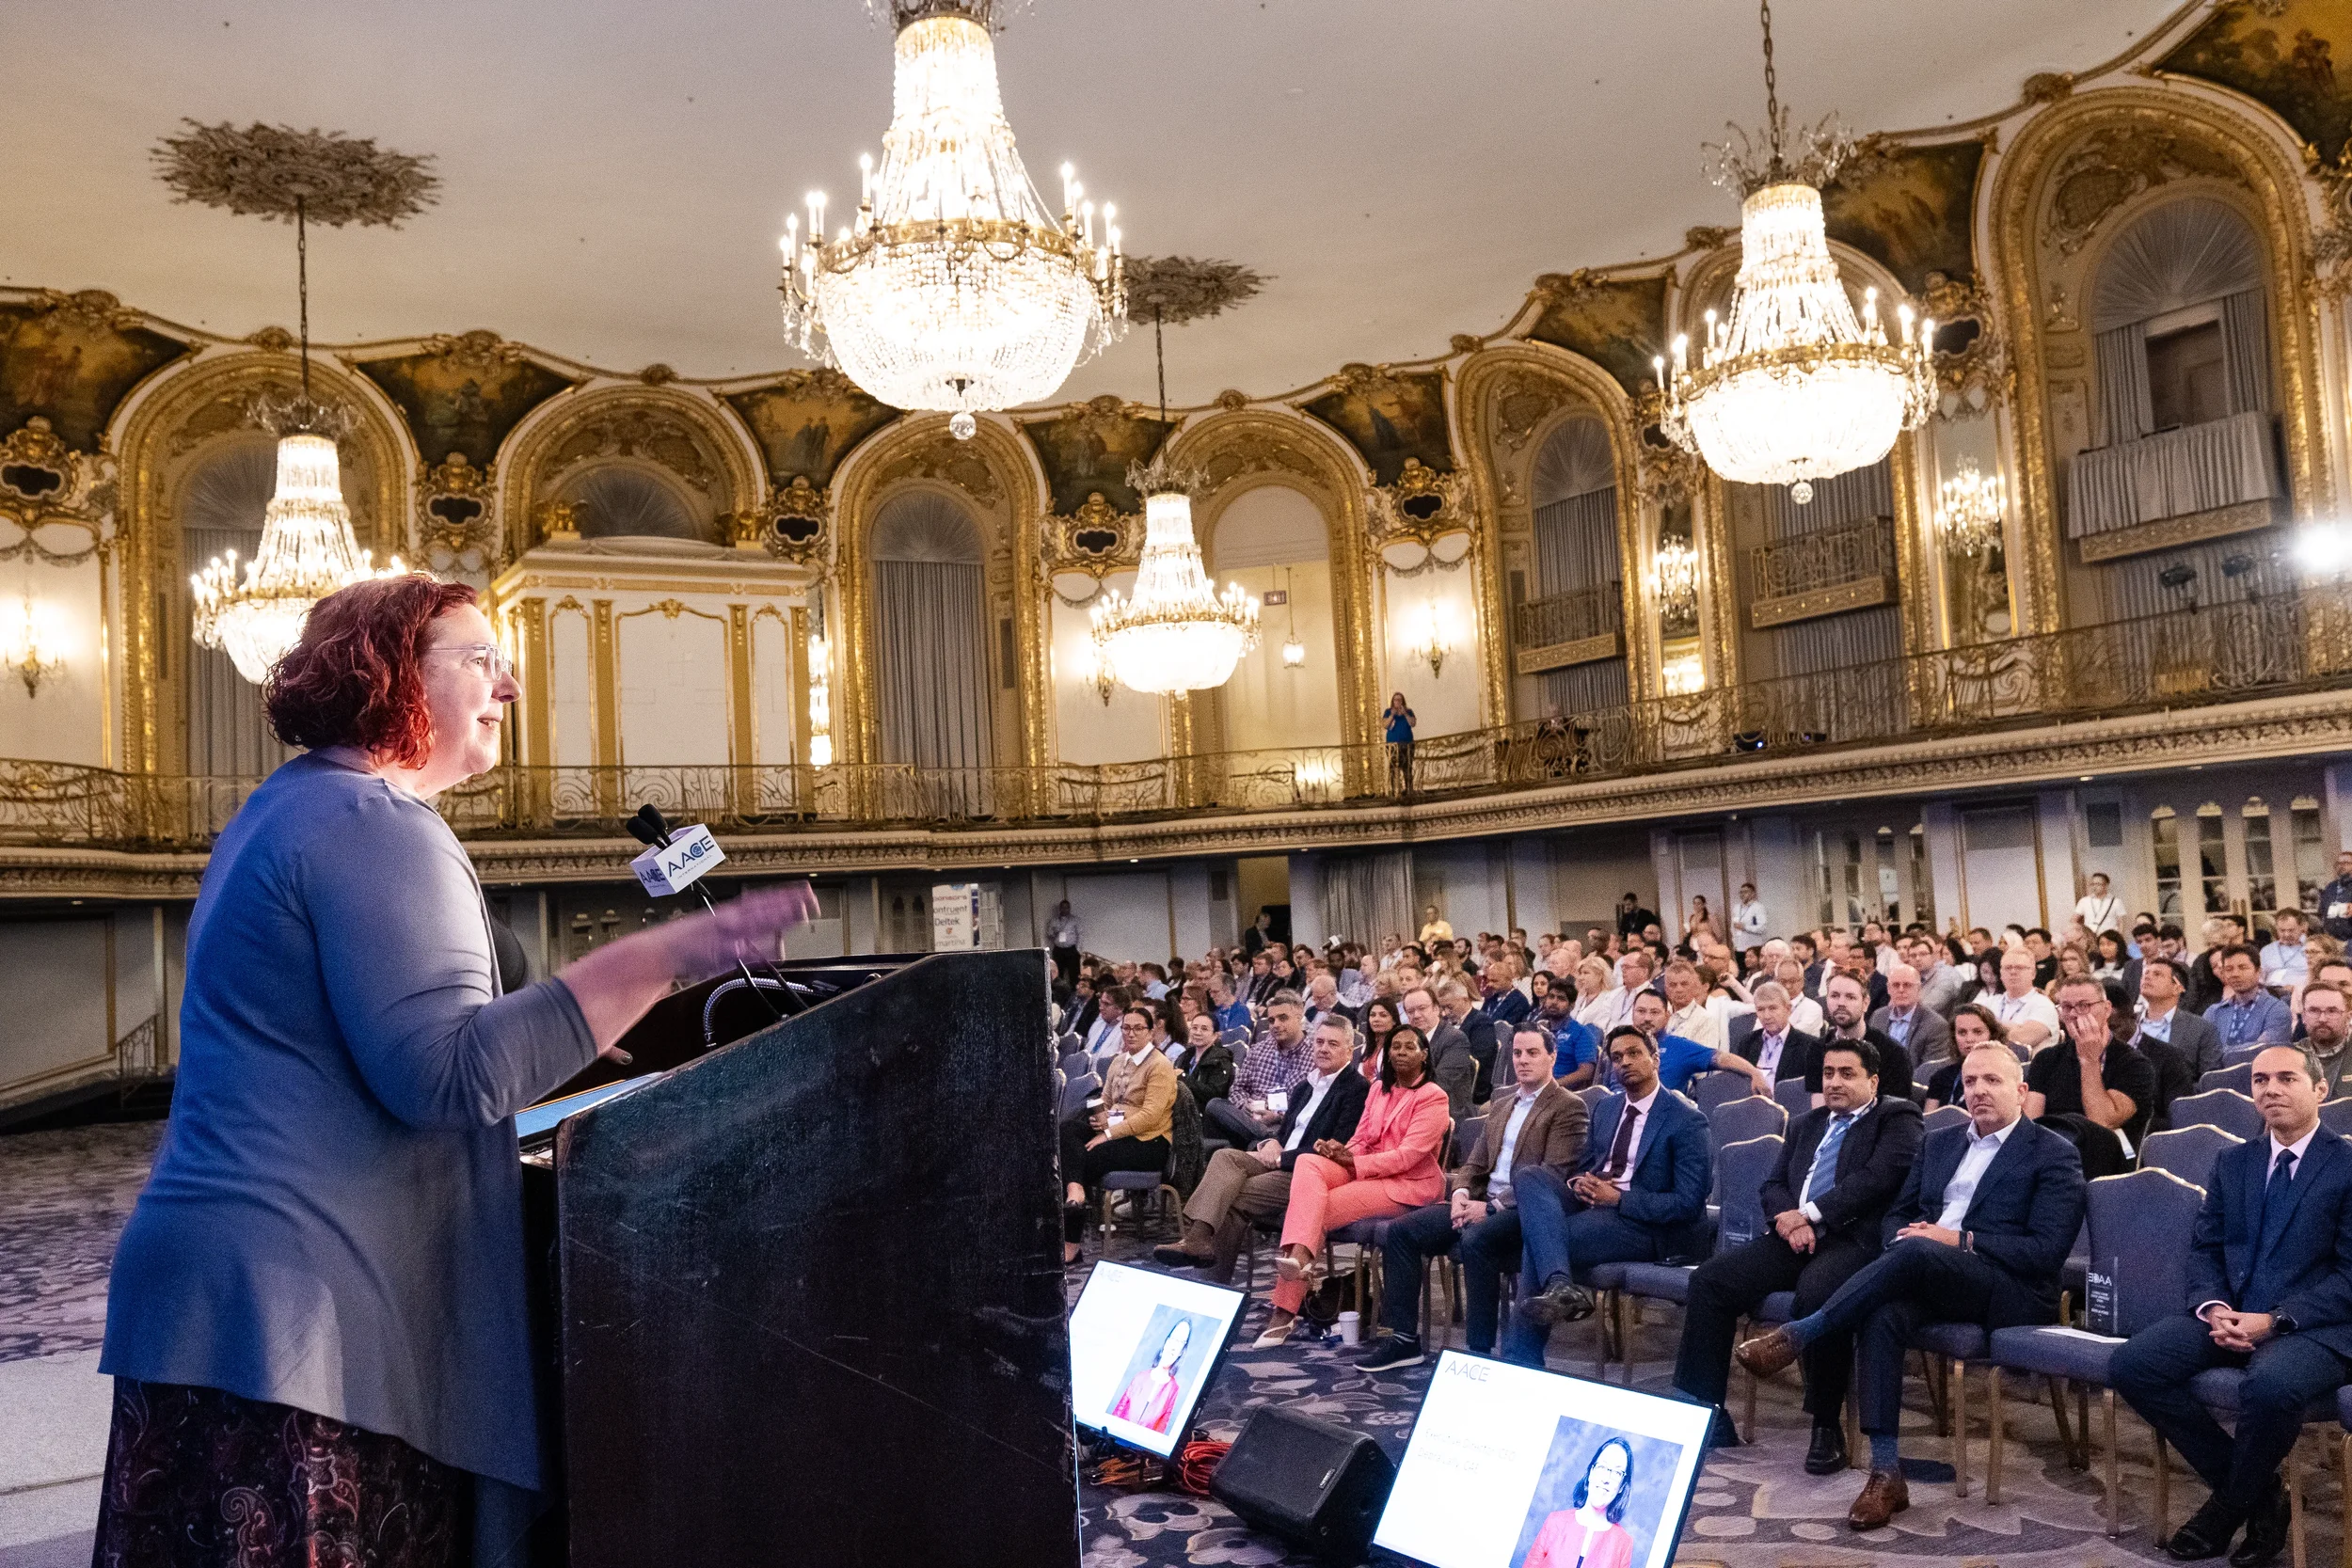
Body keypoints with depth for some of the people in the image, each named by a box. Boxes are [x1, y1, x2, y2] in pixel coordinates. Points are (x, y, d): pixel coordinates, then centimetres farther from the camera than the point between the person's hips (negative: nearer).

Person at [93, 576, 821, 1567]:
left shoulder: (286, 810, 19)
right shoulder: (374, 825, -14)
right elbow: (444, 1075, -24)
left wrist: (540, 1037, 27)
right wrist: (660, 959, -27)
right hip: (294, 1308, -10)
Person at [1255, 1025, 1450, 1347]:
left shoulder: (1433, 1097, -5)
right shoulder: (1379, 1089, 18)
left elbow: (1407, 1156, -14)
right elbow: (1361, 1140, 14)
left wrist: (1350, 1162, -17)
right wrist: (1342, 1152, -10)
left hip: (1408, 1184, -6)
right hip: (1366, 1170, 6)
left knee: (1315, 1209, -24)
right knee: (1307, 1162, -26)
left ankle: (1285, 1310, -21)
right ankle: (1299, 1254, -48)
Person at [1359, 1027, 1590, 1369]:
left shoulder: (1569, 1107, -4)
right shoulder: (1501, 1105, 21)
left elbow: (1552, 1177, -15)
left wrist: (1492, 1207, -19)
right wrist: (1461, 1193, -3)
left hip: (1526, 1210, -7)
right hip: (1483, 1203, 8)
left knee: (1476, 1239, -37)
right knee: (1399, 1231, -9)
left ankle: (1480, 1350, -26)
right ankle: (1404, 1338, -4)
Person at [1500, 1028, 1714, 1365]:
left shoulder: (1687, 1120, -5)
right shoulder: (1605, 1109, 18)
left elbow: (1688, 1203, -12)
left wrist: (1618, 1198, -19)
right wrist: (1580, 1184, -3)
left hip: (1647, 1225, -7)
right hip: (1593, 1204, 7)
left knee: (1538, 1244, -26)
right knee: (1529, 1178, -24)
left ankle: (1520, 1360, -20)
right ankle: (1560, 1286, -41)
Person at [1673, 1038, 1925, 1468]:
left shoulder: (1898, 1120, 8)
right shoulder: (1805, 1124, 27)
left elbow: (1877, 1177, -9)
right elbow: (1773, 1186, 20)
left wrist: (1812, 1215, -11)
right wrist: (1790, 1220, -3)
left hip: (1854, 1239, -6)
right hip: (1794, 1237, 6)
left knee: (1816, 1291, -38)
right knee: (1709, 1279, -15)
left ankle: (1828, 1427, -21)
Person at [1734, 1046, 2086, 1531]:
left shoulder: (2054, 1155, 4)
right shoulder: (1938, 1144, 22)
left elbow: (2047, 1251, -7)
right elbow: (1896, 1215, 21)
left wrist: (1961, 1240, -15)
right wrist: (1905, 1236, -4)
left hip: (2012, 1290, -5)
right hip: (1928, 1280, 5)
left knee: (1916, 1252, -36)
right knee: (1883, 1316, -31)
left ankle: (1796, 1334, -28)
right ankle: (1886, 1474, -28)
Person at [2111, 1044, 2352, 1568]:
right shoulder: (2231, 1161, 17)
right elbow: (2203, 1248, 14)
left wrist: (2275, 1320, -18)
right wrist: (2213, 1306, -8)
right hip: (2227, 1314, 5)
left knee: (2270, 1385, -38)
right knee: (2131, 1365, -19)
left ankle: (2231, 1503, -7)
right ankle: (2257, 1491, -1)